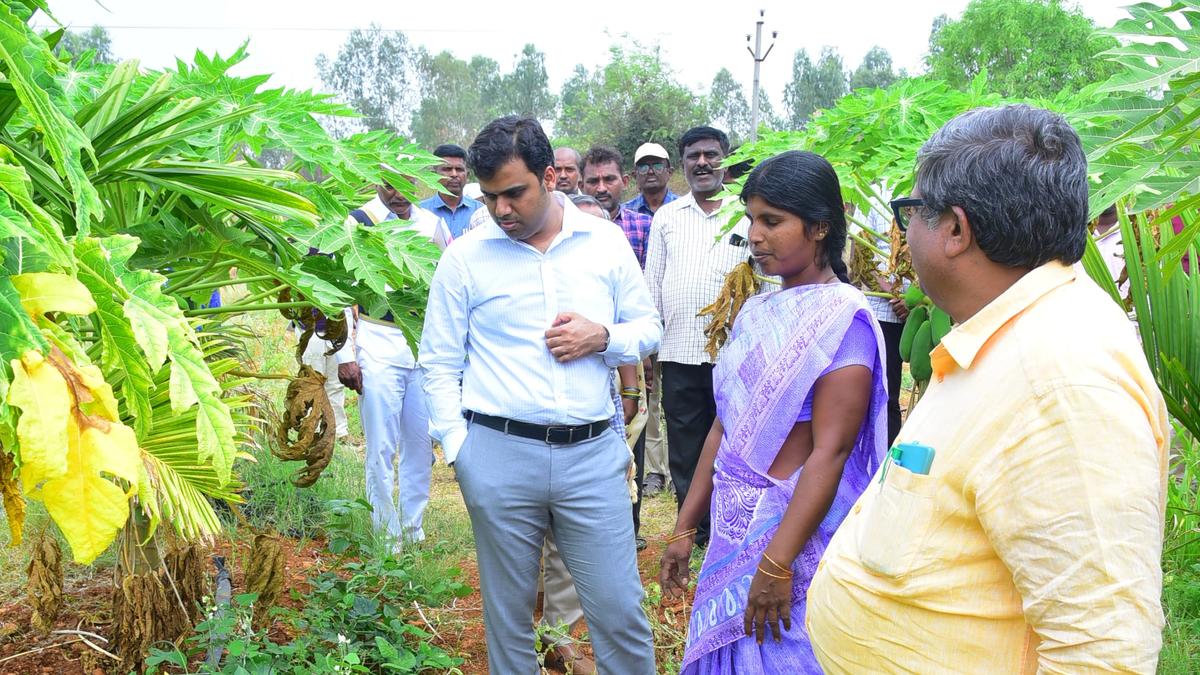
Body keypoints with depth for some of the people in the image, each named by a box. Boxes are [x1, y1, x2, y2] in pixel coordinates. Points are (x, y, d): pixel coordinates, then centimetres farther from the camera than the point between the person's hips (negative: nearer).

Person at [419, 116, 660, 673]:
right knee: (507, 616, 13)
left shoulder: (605, 241, 4)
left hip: (593, 453, 1)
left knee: (620, 613, 6)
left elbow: (650, 328, 12)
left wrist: (603, 338, -9)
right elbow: (439, 365, 5)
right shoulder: (464, 257, 1)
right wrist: (458, 451, -2)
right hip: (499, 455, 0)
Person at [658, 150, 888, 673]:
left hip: (797, 532, -7)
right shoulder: (756, 311, 7)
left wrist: (777, 563, -23)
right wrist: (684, 527, 12)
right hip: (734, 530, 7)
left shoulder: (843, 319, -14)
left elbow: (830, 452, -20)